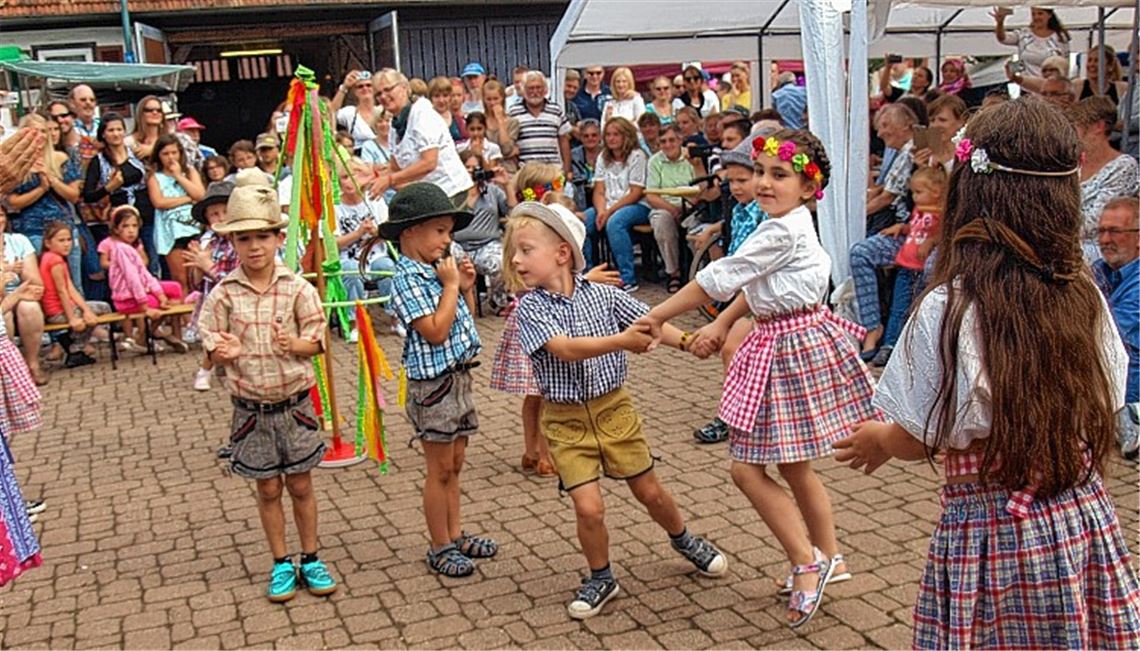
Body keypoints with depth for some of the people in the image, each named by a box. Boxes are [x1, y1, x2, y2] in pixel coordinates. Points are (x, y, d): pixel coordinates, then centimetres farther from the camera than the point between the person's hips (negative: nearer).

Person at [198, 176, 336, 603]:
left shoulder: (297, 288, -8)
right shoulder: (223, 295, -7)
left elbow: (316, 339, -3)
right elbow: (213, 345, -2)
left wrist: (295, 344, -24)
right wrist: (226, 352, -25)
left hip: (294, 402, 0)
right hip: (251, 407, 0)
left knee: (301, 485, 11)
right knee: (268, 489, 11)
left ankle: (310, 559, 26)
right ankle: (281, 564, 26)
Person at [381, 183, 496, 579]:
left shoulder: (435, 270, 9)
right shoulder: (408, 279, -17)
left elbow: (462, 322, 17)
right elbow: (435, 331, -24)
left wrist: (465, 287, 2)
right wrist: (451, 285, -17)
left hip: (459, 376, 9)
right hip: (433, 384, -9)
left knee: (454, 464, 17)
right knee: (441, 470, 3)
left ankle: (455, 535, 30)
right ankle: (440, 548, 15)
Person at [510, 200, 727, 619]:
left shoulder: (602, 295, -5)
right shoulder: (531, 307, -12)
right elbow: (564, 349, -26)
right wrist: (621, 341, -36)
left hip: (613, 408, 2)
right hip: (565, 420, -1)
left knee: (649, 490, 13)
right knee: (588, 506, -6)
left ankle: (685, 542, 42)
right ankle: (600, 578, 20)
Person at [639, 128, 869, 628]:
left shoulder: (782, 232, -21)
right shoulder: (788, 226, 10)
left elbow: (718, 279, -20)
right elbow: (756, 283, 19)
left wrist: (656, 317, -13)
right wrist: (721, 325, 9)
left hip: (793, 349, -10)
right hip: (784, 344, 10)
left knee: (748, 469, -3)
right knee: (793, 467, 20)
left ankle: (807, 563, 7)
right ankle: (828, 558, 34)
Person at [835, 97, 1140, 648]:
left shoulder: (949, 309, -19)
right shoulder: (1086, 298, -4)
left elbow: (922, 440, -10)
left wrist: (877, 440, 11)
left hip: (990, 535, -4)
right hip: (1086, 521, 5)